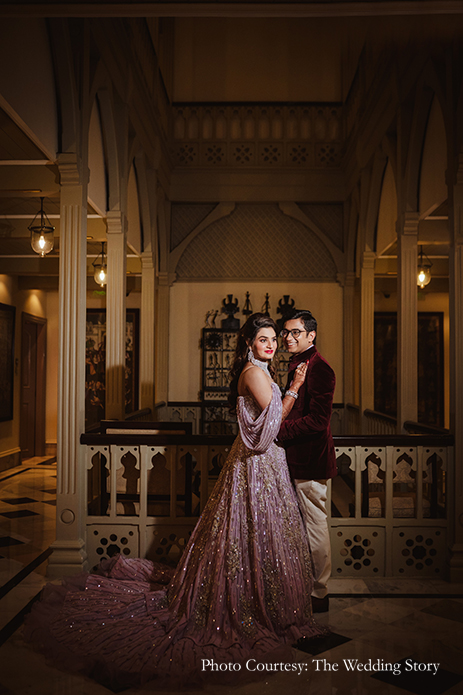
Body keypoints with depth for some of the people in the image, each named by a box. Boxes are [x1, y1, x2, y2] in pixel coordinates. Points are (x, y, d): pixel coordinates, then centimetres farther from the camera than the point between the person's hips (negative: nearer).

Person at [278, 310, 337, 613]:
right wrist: (278, 425, 5)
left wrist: (279, 429, -20)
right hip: (298, 458, 10)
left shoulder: (319, 369, -18)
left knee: (316, 527, 3)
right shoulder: (298, 365, 14)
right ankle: (308, 584, 35)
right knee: (304, 525, 20)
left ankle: (319, 594, 17)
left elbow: (318, 420, -24)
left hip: (310, 460, -10)